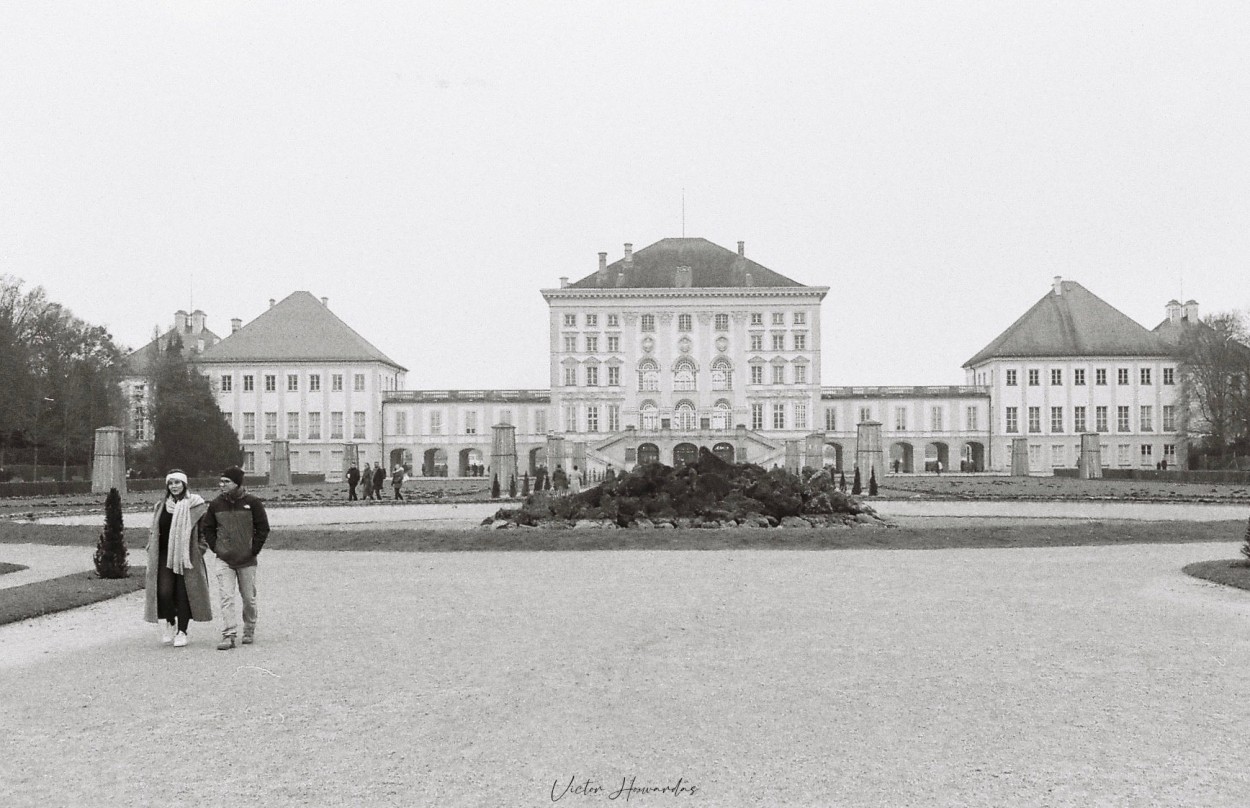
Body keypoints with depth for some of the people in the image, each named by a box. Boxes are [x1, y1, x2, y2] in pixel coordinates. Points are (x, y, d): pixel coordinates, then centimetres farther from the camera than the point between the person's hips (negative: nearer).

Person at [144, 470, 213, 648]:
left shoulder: (196, 505, 0)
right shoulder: (161, 505, 11)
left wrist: (199, 550, -7)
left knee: (183, 594, 0)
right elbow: (154, 531, 19)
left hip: (187, 556, -2)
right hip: (164, 555, 2)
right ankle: (168, 624, 14)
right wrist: (151, 550, 8)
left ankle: (182, 632, 10)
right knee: (164, 592, -9)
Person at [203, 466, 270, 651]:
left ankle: (249, 632, 26)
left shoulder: (252, 503, -5)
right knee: (226, 598, -9)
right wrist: (215, 547, 3)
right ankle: (228, 636, -10)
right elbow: (207, 528, 14)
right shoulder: (216, 504, 3)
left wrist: (254, 550, -5)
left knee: (248, 598, 8)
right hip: (224, 560, 1)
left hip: (247, 560, -1)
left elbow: (263, 528, -1)